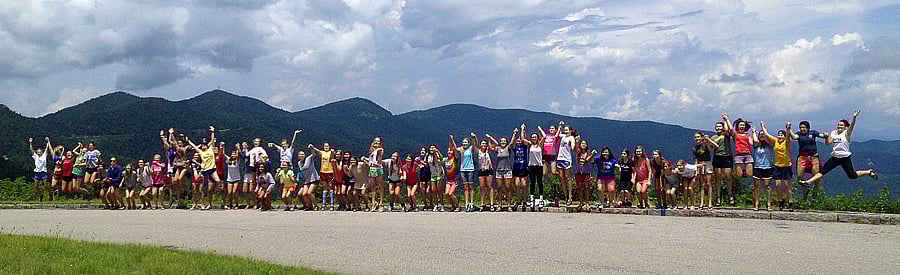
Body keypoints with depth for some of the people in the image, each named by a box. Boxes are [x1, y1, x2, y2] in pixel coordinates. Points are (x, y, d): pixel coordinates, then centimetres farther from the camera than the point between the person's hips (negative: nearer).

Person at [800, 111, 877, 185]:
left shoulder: (846, 133, -6)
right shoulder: (833, 133, 8)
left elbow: (852, 125, -23)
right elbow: (828, 143, 2)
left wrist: (854, 117, -39)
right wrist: (826, 137, -18)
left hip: (845, 158, -4)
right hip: (835, 157, 4)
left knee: (852, 176, 0)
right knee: (822, 171, -2)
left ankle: (869, 172, 21)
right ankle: (807, 182, -6)